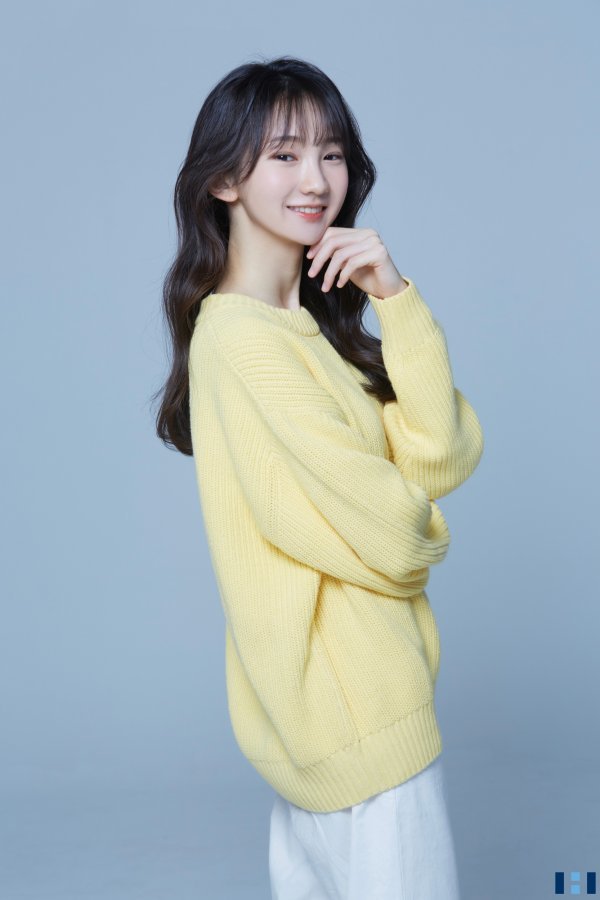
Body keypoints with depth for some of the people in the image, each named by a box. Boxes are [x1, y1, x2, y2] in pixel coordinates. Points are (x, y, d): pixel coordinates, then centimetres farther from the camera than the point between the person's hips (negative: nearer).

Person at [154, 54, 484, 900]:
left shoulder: (316, 324, 8)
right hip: (357, 714, -9)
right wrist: (418, 533, 1)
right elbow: (385, 538, -21)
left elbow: (443, 456, -4)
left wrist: (397, 299, -12)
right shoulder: (245, 343, -21)